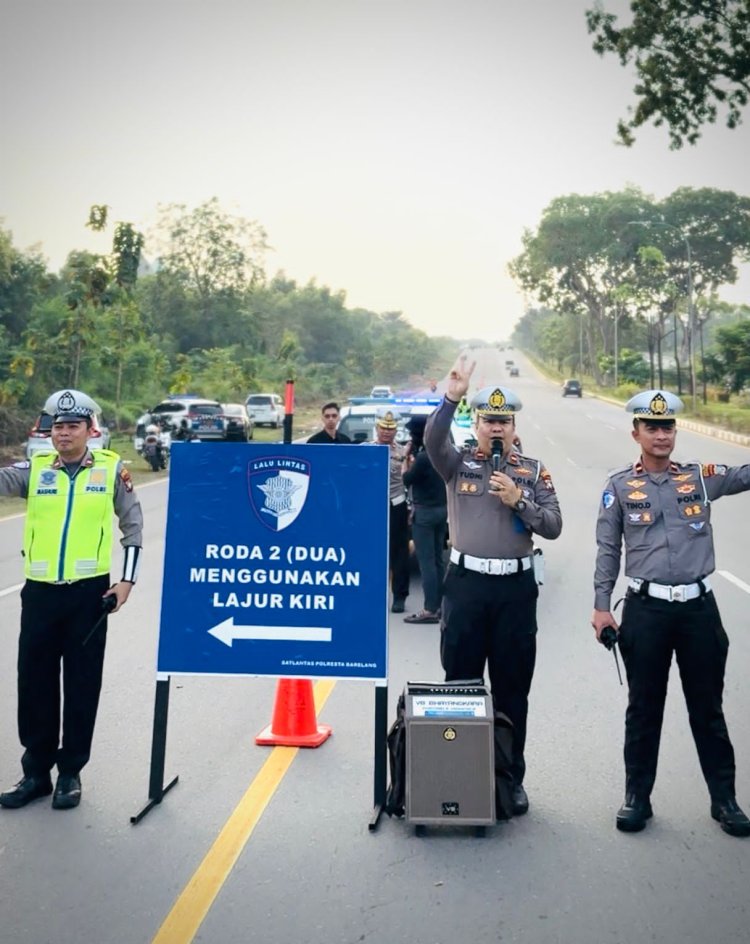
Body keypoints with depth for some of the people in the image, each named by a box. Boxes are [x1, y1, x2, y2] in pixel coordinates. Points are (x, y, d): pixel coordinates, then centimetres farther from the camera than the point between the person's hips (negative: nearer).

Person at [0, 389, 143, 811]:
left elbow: (133, 526, 5)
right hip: (40, 591, 2)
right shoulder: (35, 469, 6)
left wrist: (127, 579, 0)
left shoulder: (112, 470, 1)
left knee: (82, 686, 7)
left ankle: (71, 772, 22)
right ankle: (36, 771, 26)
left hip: (89, 592, -2)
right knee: (35, 684, 10)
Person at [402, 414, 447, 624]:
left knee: (426, 561, -6)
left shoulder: (423, 457, -18)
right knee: (437, 560, 12)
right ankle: (438, 605, 17)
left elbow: (407, 480, -7)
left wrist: (406, 458, 2)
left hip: (425, 511, -9)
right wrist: (413, 458, 7)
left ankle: (430, 610, -5)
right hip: (442, 509, 9)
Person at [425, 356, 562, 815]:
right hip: (466, 582, -1)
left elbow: (553, 526, 0)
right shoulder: (459, 463, 3)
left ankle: (513, 777, 24)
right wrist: (452, 397, -31)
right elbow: (433, 441, -19)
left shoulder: (534, 471, 6)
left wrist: (518, 500, -14)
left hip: (516, 586, 1)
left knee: (513, 689, 9)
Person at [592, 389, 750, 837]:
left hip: (699, 606, 1)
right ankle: (637, 796, 24)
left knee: (708, 708, 13)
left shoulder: (701, 476, 5)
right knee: (644, 707, 10)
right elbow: (608, 551, 2)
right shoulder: (620, 486, 1)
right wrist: (602, 607, -1)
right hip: (646, 608, -1)